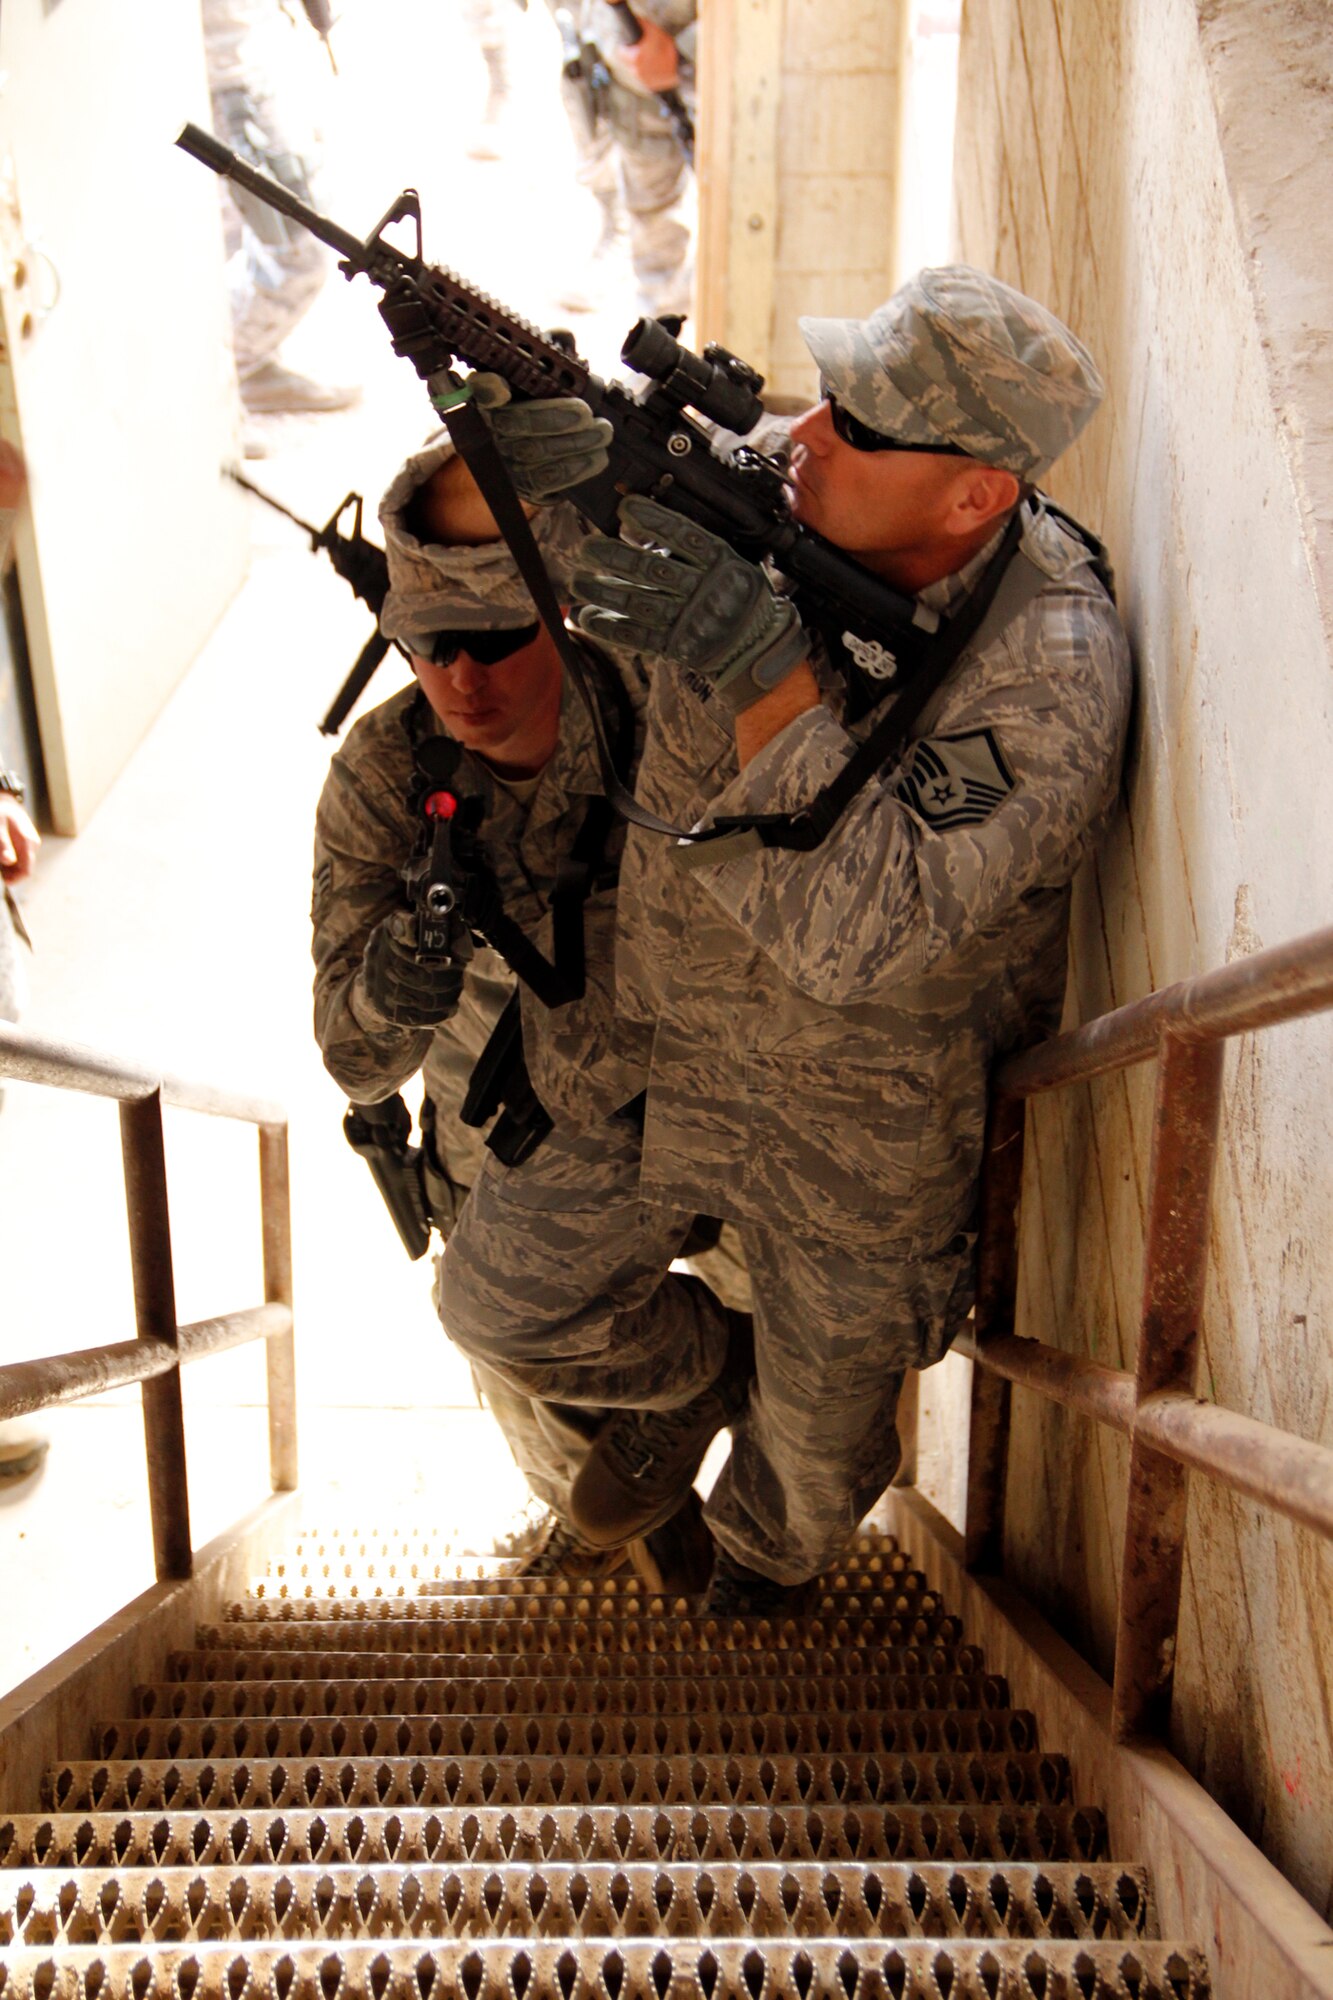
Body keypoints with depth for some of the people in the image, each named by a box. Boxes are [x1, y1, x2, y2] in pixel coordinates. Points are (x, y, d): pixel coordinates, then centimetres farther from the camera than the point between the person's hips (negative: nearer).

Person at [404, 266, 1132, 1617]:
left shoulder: (1053, 665, -26)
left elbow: (859, 931, -36)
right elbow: (448, 540, -7)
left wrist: (762, 665, -43)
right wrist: (512, 469, -31)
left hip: (873, 1115, -3)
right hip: (664, 1041, 4)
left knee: (822, 1437, 18)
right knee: (503, 1303, 7)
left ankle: (762, 1555, 58)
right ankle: (696, 1371, 40)